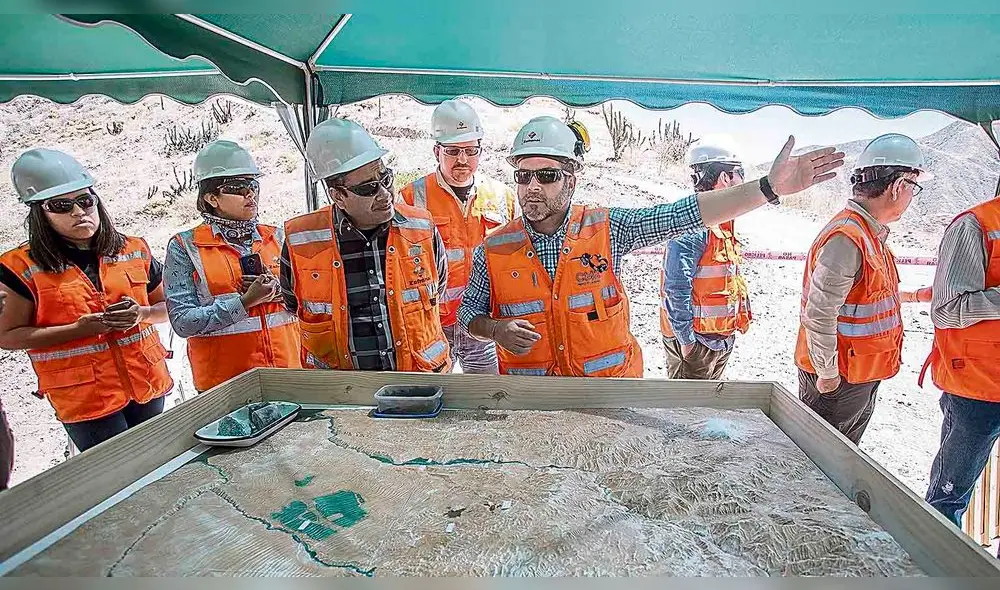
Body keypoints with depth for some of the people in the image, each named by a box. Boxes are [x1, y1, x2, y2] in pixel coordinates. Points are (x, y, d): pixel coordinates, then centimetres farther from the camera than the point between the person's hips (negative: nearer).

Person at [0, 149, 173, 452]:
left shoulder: (134, 250, 3)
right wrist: (79, 329, -19)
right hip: (84, 399, -4)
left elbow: (168, 307, 10)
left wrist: (142, 314, -12)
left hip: (148, 385, 4)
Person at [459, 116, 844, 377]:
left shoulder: (606, 229, -8)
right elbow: (469, 312, 4)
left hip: (610, 391, 0)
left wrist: (770, 187, -14)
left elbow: (686, 214, -10)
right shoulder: (494, 250, -7)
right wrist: (497, 329, -18)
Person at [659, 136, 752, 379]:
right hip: (696, 341, -10)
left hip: (722, 338, 10)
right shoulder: (693, 226, -22)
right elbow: (676, 289, -26)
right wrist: (687, 339, -22)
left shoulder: (723, 223, 11)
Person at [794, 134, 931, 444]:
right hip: (837, 379, -10)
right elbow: (819, 313, -27)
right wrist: (827, 373, -21)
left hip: (864, 376, 10)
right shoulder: (846, 238, -25)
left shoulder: (871, 233, 10)